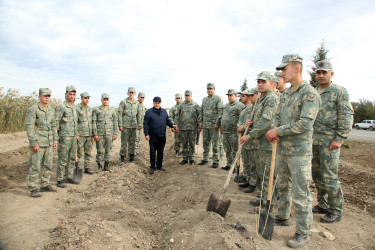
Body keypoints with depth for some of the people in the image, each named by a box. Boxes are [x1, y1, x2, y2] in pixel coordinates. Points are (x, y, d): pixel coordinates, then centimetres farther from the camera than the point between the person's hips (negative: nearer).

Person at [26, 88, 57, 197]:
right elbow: (29, 127, -14)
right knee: (35, 166, -1)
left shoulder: (51, 110, 11)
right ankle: (33, 189, 8)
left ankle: (45, 185, 23)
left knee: (47, 165, 12)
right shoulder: (33, 109, -10)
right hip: (37, 143, -7)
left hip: (49, 143, 7)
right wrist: (34, 143, -18)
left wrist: (55, 140, 13)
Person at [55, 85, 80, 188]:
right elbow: (55, 122, -12)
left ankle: (69, 177, 23)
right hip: (64, 137, -8)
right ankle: (60, 180, 9)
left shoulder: (73, 107, 14)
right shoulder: (61, 107, -10)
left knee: (72, 159, 13)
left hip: (73, 137, 8)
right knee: (62, 160, -1)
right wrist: (56, 136, -14)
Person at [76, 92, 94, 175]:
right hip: (80, 134, -6)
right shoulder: (76, 108, -6)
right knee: (80, 153, 0)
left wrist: (93, 133, 15)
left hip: (89, 135, 6)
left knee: (88, 152, 10)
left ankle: (87, 168, 19)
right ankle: (79, 169, 8)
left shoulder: (90, 109, 13)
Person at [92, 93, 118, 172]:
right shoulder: (97, 110, 4)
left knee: (108, 150, 6)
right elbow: (94, 122, 1)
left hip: (109, 134, 2)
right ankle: (99, 165, 14)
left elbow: (115, 122, 9)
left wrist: (115, 133, 3)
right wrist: (95, 134, -6)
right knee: (100, 151, 0)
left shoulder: (112, 110, 9)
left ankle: (106, 165, 16)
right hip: (99, 134, -1)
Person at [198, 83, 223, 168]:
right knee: (205, 143, 11)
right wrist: (201, 122, 14)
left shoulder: (218, 99, -4)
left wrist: (217, 123, -16)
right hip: (205, 125, 6)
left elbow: (220, 112, -11)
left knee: (215, 144, -1)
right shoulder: (204, 99, 16)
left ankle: (216, 161, 6)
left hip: (214, 125, -6)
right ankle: (205, 159, 21)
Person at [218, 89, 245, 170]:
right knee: (227, 150, 14)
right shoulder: (226, 106, 19)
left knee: (235, 150, -2)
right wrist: (221, 127, 24)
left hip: (233, 132, -8)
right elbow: (222, 117, 26)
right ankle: (229, 165, 24)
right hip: (225, 132, 8)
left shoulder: (239, 105, -7)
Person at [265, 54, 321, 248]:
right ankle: (283, 217, 38)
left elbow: (305, 124, -23)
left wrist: (278, 131, -18)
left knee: (300, 194, 1)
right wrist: (274, 133, -4)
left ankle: (303, 232, 16)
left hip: (299, 151, -8)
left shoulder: (310, 93, -14)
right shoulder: (285, 94, 12)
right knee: (283, 186, 20)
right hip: (282, 149, 8)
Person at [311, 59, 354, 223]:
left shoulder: (340, 92, -2)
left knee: (329, 177, -3)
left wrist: (340, 139, -16)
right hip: (313, 141, 6)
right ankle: (323, 205, 26)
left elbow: (347, 116, -9)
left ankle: (336, 211, 12)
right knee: (317, 176, 12)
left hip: (329, 141, -6)